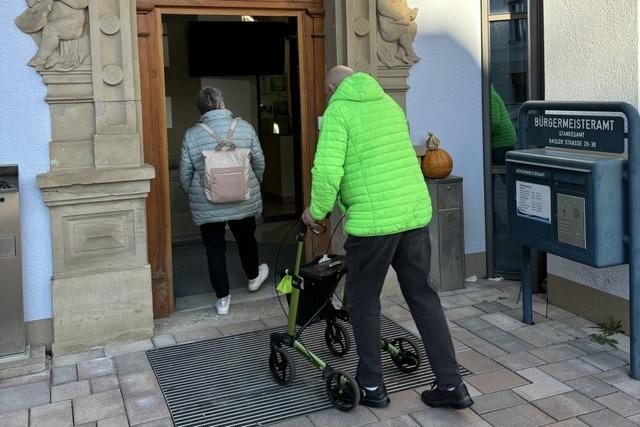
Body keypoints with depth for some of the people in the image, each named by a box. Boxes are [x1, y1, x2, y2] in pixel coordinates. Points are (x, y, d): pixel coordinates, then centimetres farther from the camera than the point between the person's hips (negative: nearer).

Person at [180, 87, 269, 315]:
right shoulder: (244, 127, -6)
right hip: (243, 201, 1)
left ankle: (223, 299, 14)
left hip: (207, 206, -1)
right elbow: (259, 163, 0)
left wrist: (194, 195, 15)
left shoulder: (191, 135, -8)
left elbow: (185, 175, -3)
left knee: (215, 248, 10)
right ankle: (253, 277, 46)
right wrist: (254, 185, 18)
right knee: (246, 239, 23)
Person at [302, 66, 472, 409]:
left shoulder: (338, 110, -3)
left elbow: (327, 170, -15)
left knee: (364, 302, 12)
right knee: (423, 296, 14)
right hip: (415, 213, 6)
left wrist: (317, 211, 0)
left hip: (373, 221, -6)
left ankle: (372, 386, 22)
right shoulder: (390, 103, 17)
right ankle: (451, 384, 17)